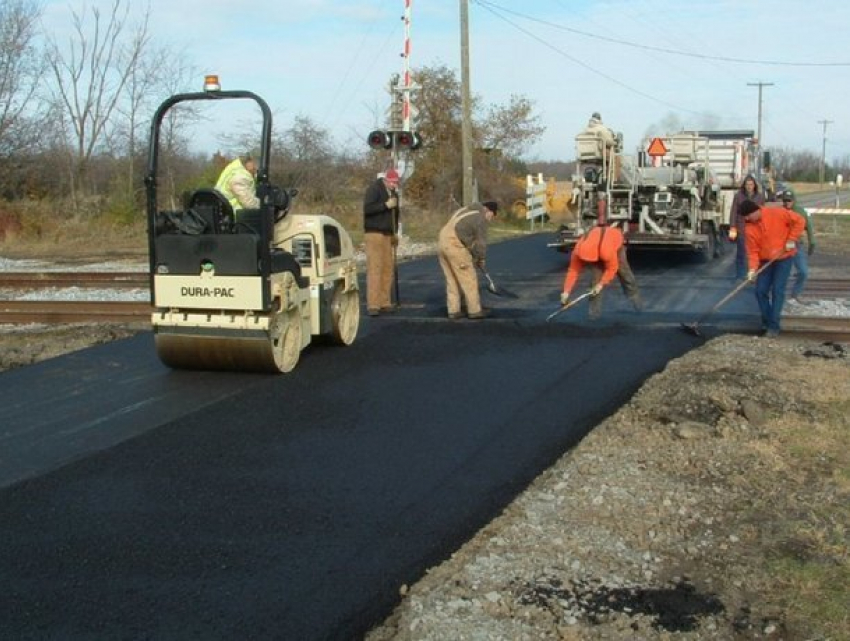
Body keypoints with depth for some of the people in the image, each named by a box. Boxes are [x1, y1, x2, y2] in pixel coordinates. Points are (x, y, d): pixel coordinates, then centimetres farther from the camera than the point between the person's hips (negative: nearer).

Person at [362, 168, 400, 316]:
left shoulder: (394, 193, 18)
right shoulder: (374, 189, -7)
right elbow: (367, 208, -19)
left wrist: (395, 232, 18)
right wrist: (386, 205, -22)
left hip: (388, 235, 8)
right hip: (374, 233, -8)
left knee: (388, 268, 3)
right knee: (375, 268, -12)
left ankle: (385, 303, 8)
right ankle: (372, 305, -14)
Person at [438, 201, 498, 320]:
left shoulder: (466, 210, 22)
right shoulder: (481, 219, -5)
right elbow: (481, 243, -1)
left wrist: (474, 257, 27)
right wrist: (481, 260, 15)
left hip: (442, 243, 9)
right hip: (455, 246, -9)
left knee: (452, 280, 14)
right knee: (469, 279, 1)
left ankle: (453, 311, 15)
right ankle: (475, 310, 7)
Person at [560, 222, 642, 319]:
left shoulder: (607, 250, -49)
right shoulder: (578, 251, -37)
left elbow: (612, 268, -33)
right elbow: (573, 271, -31)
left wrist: (601, 284, -33)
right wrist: (566, 292, -34)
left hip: (616, 243, -2)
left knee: (624, 273, 7)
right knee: (596, 277, -14)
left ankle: (637, 302, 28)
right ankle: (595, 311, -8)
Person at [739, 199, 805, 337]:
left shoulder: (777, 213, -18)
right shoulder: (749, 228, -7)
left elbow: (799, 221, -11)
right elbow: (752, 251, -7)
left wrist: (791, 240, -16)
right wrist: (752, 269, -19)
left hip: (784, 257, -4)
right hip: (766, 261, 4)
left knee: (777, 290, -11)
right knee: (760, 290, 0)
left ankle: (774, 326, -8)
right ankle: (766, 321, 19)